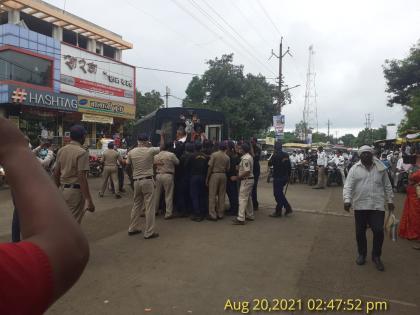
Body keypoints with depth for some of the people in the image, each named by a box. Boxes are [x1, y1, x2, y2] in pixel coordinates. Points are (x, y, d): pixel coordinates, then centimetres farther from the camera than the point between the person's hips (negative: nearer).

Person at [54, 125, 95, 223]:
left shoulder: (61, 150, 7)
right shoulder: (82, 152, -15)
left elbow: (56, 173, 11)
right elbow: (82, 178, -21)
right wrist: (89, 200, -20)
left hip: (63, 189, 7)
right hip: (75, 191, -7)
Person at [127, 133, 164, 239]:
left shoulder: (131, 152, 1)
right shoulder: (150, 150, -8)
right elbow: (162, 146, 6)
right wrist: (162, 136, 19)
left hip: (136, 181, 5)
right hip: (148, 181, -5)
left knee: (136, 205, 17)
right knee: (149, 207, 0)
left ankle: (132, 229, 25)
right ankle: (149, 232, 3)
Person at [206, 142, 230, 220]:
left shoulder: (214, 154, -6)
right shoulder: (227, 157, 5)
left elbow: (210, 167, -9)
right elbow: (227, 169, 6)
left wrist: (207, 178, -4)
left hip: (214, 175, -4)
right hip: (223, 176, 4)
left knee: (212, 195, 0)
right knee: (222, 195, 10)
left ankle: (213, 215, 0)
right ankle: (220, 214, 16)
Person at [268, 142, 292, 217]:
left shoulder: (276, 155, -15)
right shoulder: (286, 155, 7)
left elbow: (270, 164, -4)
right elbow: (289, 167, 11)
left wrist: (273, 156, 10)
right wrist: (288, 176, 19)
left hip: (278, 177, -7)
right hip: (285, 177, 7)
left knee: (278, 194, 1)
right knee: (280, 193, 20)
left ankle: (278, 212, 7)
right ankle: (288, 208, 19)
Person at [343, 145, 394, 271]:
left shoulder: (380, 168, 4)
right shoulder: (354, 169, -2)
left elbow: (387, 186, 13)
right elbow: (348, 186, -8)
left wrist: (390, 200, 13)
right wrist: (347, 200, -21)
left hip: (377, 205, 1)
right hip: (360, 206, 0)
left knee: (378, 231, -3)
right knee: (360, 232, 9)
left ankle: (376, 256, 18)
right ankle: (362, 254, 29)